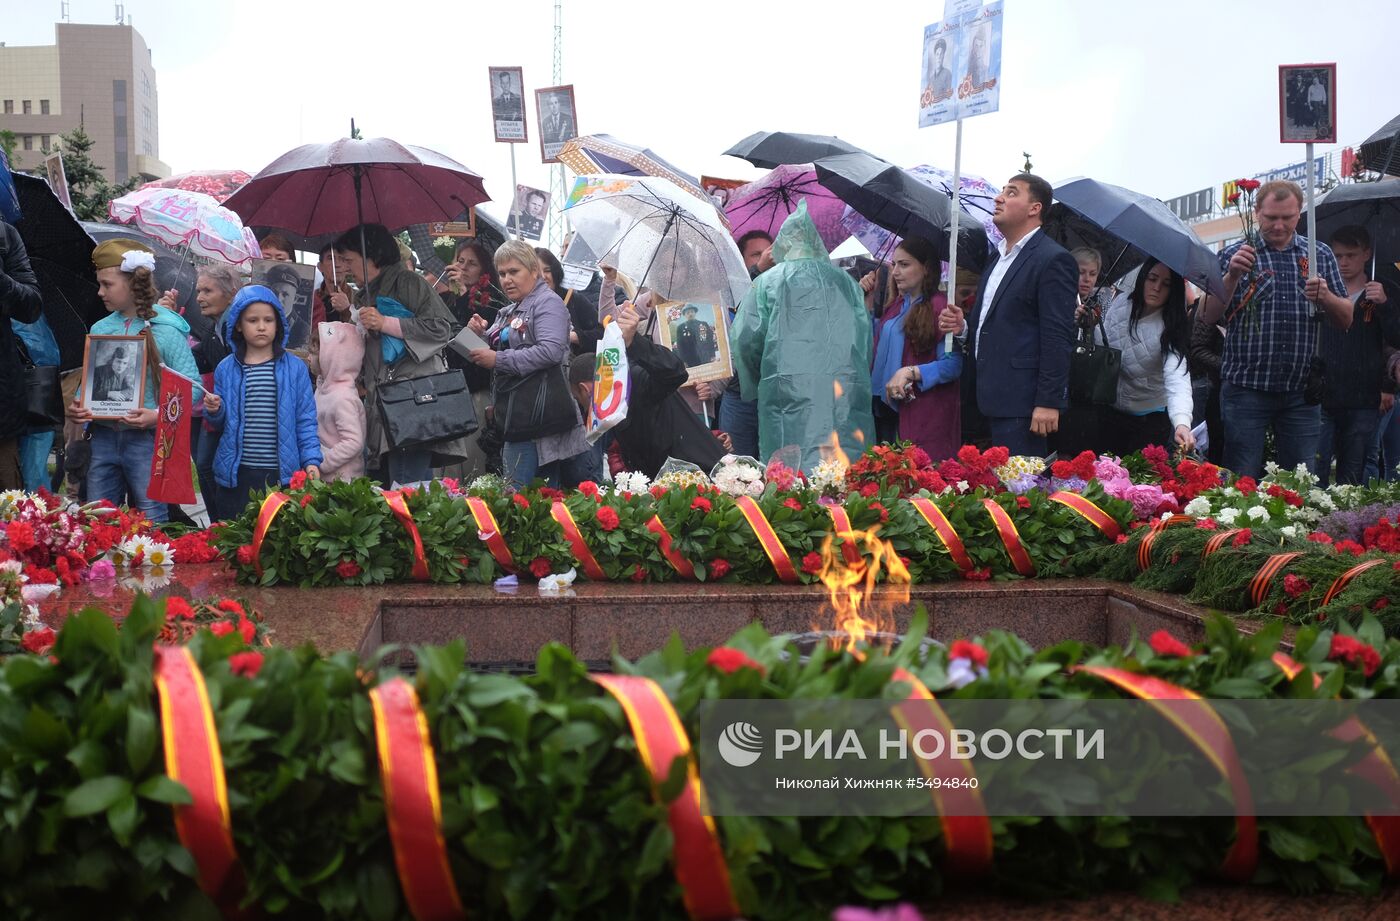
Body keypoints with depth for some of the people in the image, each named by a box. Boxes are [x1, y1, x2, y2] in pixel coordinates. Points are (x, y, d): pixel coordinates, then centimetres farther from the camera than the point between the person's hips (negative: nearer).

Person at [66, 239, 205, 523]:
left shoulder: (166, 330, -7)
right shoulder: (101, 329, 10)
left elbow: (192, 386, -10)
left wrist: (159, 414, -22)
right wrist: (77, 404, -2)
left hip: (147, 438, -5)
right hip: (104, 436, 5)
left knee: (151, 524, 0)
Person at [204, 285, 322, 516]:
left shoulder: (294, 368, 3)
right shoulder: (226, 369, 7)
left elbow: (305, 421, 3)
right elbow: (221, 424, 15)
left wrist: (311, 460, -5)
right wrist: (215, 411, -6)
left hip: (283, 473, -1)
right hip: (236, 474, 1)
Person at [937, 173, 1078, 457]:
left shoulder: (1052, 260, -9)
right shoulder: (999, 259, 19)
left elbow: (1058, 337, -15)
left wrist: (1049, 402, -20)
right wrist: (964, 326, 7)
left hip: (1020, 404, -9)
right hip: (991, 400, 9)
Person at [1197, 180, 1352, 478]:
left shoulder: (1320, 255, 10)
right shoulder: (1234, 255, 4)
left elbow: (1345, 320, 9)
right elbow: (1209, 316, -4)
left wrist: (1325, 297, -12)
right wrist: (1232, 277, -19)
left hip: (1301, 390, 2)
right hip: (1246, 387, -2)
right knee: (1242, 483, -1)